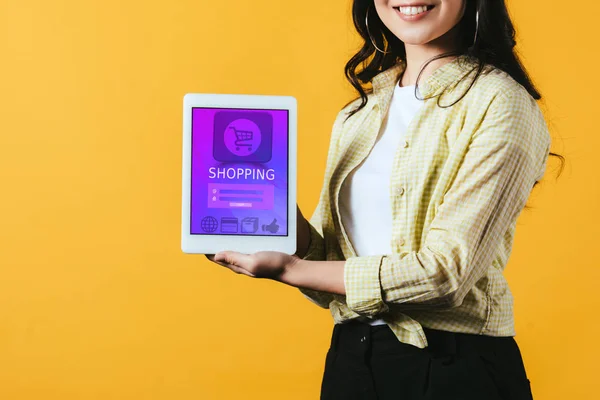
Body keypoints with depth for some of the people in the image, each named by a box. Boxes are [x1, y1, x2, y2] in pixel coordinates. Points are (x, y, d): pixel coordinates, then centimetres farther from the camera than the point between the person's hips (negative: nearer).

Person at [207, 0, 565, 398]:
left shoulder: (500, 102, -12)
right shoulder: (358, 115, 9)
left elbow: (445, 274, -19)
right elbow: (331, 258, 6)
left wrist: (290, 270, -16)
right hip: (349, 356, 6)